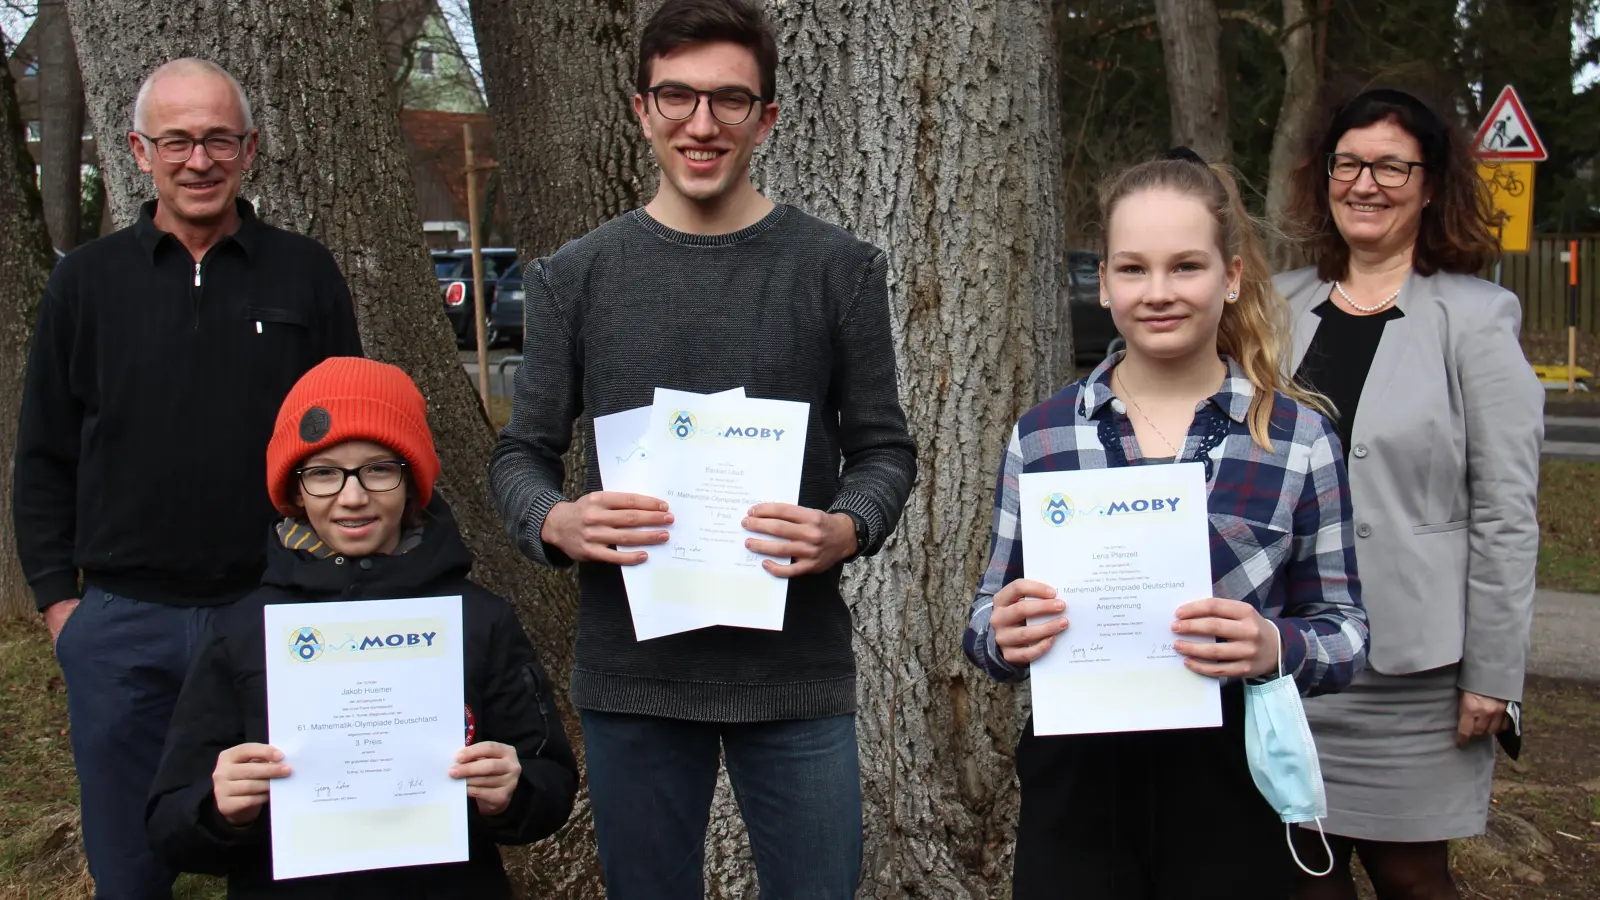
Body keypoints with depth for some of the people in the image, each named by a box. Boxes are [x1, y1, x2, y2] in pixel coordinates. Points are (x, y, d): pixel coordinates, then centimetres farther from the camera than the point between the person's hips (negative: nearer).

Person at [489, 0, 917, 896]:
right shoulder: (577, 276, 5)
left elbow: (884, 448, 4)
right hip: (632, 673, 1)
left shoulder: (838, 268, 2)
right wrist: (556, 522, -15)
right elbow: (522, 454, 7)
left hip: (797, 668, -1)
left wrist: (847, 530, -17)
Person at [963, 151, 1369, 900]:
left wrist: (1275, 647, -19)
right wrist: (1002, 636, -14)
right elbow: (990, 624, 9)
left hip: (1230, 791, -1)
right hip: (1074, 788, 1)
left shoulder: (1299, 437, -2)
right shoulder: (1039, 435, 3)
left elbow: (1344, 630, 2)